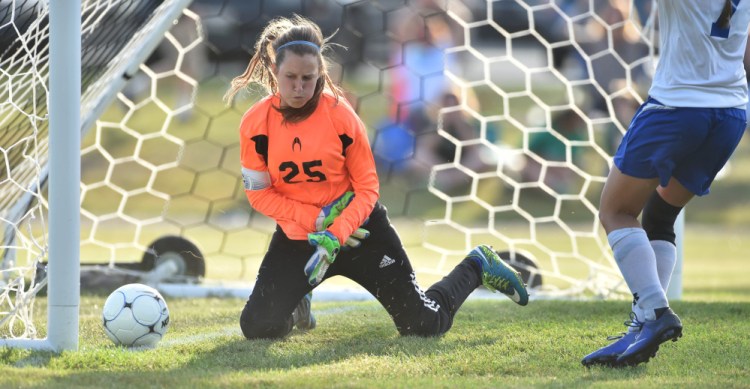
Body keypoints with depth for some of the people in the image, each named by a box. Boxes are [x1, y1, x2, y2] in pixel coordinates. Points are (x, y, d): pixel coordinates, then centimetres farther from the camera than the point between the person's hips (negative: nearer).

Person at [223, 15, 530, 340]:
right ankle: (296, 303, 22)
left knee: (424, 324, -3)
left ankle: (476, 267, 27)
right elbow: (258, 193, -8)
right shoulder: (256, 124, -13)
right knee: (257, 327, -15)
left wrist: (337, 235, -28)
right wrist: (316, 220, -20)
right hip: (297, 236, 2)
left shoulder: (340, 114, -16)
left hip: (359, 228, -2)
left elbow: (367, 188, -11)